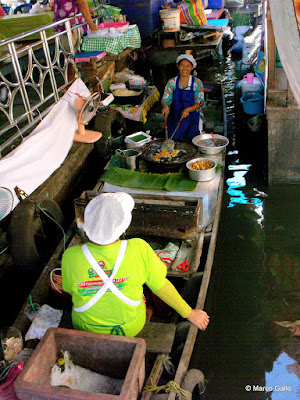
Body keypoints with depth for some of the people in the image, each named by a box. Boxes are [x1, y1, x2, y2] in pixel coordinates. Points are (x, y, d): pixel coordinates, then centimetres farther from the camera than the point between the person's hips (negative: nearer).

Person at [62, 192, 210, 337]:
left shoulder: (71, 256, -28)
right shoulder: (139, 250, -31)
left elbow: (71, 290, -9)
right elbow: (160, 286, -18)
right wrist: (189, 313, -1)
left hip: (86, 329, 1)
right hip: (131, 328, -1)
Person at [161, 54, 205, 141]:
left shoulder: (197, 83, 1)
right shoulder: (172, 82, 5)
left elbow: (199, 103, -4)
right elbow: (165, 100, 1)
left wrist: (188, 109, -24)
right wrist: (166, 106, -25)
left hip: (192, 118, -1)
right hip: (174, 117, 1)